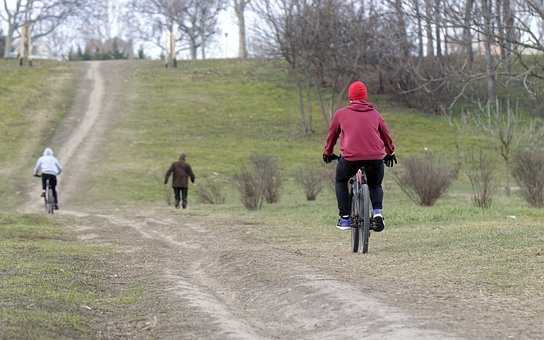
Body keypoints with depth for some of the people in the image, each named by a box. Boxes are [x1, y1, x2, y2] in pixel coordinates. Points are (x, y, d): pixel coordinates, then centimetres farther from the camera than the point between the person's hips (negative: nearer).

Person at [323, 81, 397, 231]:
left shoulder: (341, 113, 13)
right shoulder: (375, 114, 18)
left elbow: (332, 135, 25)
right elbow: (386, 135, 30)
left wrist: (327, 153, 43)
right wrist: (390, 153, 49)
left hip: (350, 157, -2)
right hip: (375, 157, 2)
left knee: (341, 181, 26)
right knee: (375, 185, 27)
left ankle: (345, 218, 15)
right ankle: (377, 212, -1)